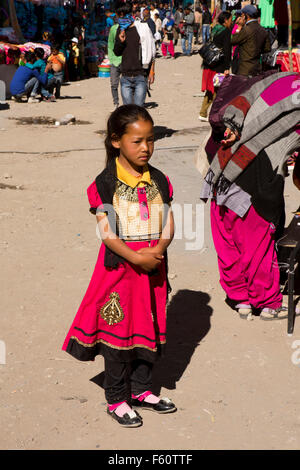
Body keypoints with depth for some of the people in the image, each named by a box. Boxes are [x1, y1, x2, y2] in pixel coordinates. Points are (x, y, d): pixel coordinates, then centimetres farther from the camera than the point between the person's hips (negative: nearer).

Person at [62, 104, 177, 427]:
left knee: (149, 326, 13)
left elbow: (168, 225, 3)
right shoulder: (106, 183, -8)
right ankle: (116, 399, 15)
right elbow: (107, 233, -13)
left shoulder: (159, 181, 6)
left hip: (153, 265, 5)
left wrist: (159, 249, -16)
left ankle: (141, 390, 29)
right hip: (120, 266, -4)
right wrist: (136, 257, -21)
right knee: (117, 328, 2)